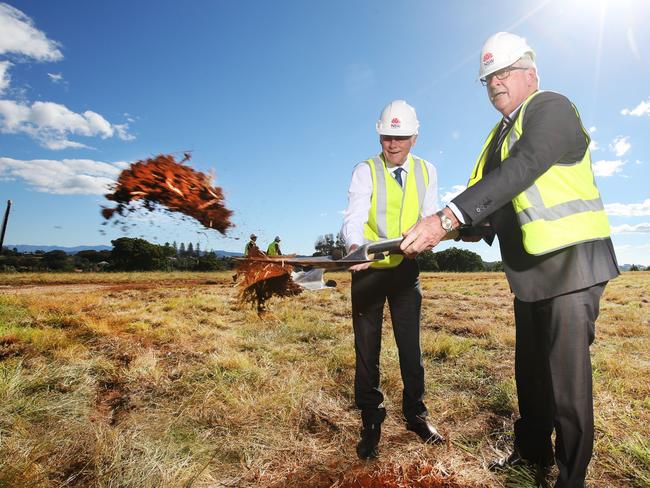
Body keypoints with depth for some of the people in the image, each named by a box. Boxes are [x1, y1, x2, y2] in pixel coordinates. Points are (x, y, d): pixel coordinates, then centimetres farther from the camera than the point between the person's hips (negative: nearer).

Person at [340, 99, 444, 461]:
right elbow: (354, 218, -19)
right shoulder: (365, 171, -6)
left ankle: (416, 414, 32)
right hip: (368, 268, -2)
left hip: (406, 268, 2)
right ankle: (371, 423, 23)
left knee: (410, 344, 10)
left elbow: (431, 218, 0)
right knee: (367, 348, 6)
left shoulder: (427, 171, 4)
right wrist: (354, 246, -40)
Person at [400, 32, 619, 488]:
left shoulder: (552, 108, -9)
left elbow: (521, 172, -27)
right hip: (529, 270, 8)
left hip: (572, 262, -8)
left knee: (567, 377, -2)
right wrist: (437, 230, -3)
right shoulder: (501, 134, 16)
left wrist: (447, 218, -36)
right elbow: (484, 195, 11)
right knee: (530, 370, 17)